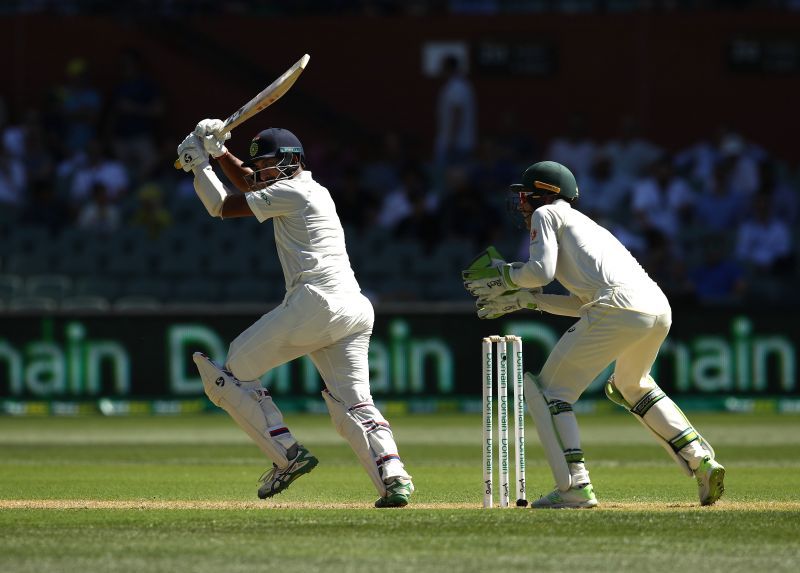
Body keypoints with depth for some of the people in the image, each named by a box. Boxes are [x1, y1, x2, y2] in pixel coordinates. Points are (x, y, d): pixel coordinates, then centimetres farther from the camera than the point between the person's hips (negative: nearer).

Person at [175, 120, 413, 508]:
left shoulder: (291, 192, 0)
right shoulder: (314, 190, 27)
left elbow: (224, 206, 3)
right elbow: (248, 183, 41)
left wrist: (199, 165, 16)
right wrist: (219, 151, 30)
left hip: (316, 302, -9)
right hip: (356, 311, 9)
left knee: (232, 373, 3)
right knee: (353, 404, 1)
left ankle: (288, 454, -5)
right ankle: (393, 476, -22)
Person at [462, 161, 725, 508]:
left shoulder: (546, 214, 13)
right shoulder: (582, 222, 36)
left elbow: (541, 270, -3)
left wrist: (504, 277, 16)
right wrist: (524, 299, 36)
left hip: (619, 306, -9)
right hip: (658, 307, 9)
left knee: (547, 389, 1)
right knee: (630, 386, 33)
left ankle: (575, 486, -13)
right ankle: (701, 461, 20)